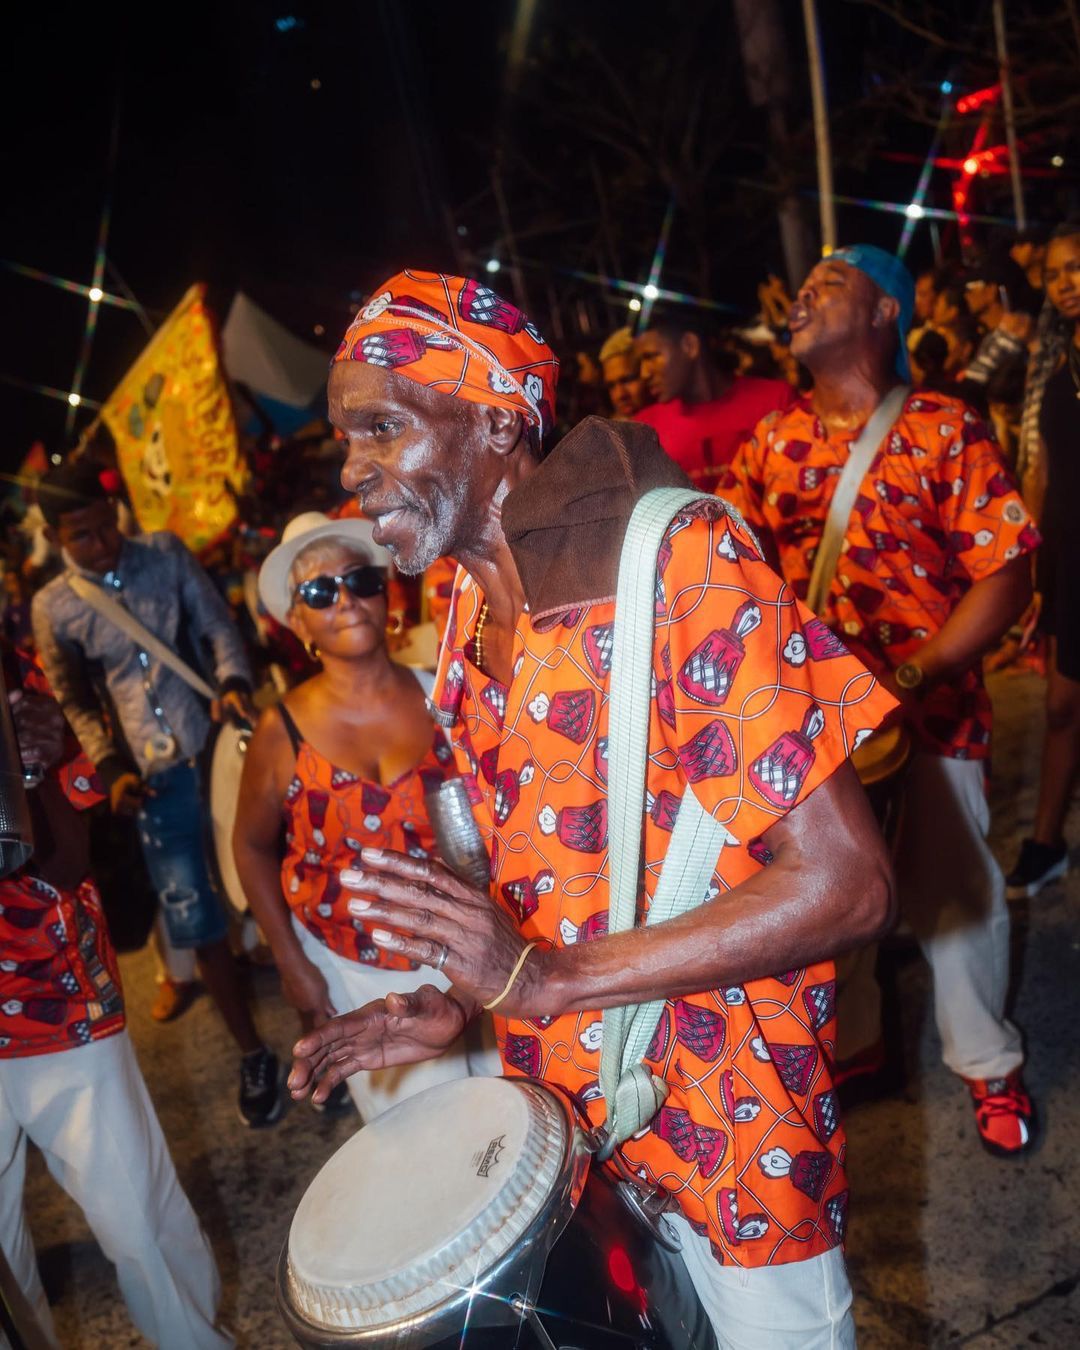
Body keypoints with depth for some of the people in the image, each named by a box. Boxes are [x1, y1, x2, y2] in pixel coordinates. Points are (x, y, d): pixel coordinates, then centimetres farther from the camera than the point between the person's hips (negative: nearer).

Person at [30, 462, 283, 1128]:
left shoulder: (167, 553, 2)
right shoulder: (52, 607, 1)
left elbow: (217, 624, 4)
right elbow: (78, 703, 8)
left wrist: (234, 680, -15)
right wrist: (113, 769, -5)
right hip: (155, 778, 0)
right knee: (198, 924, 2)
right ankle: (254, 1054, 20)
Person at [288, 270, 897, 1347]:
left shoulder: (680, 561, -21)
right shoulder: (471, 614, 3)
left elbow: (848, 885, -24)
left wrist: (544, 982, -26)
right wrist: (458, 1005, -3)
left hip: (726, 1112, -6)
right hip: (565, 1103, 6)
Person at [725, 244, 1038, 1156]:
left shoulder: (944, 429, -6)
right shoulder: (773, 442, 6)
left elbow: (1007, 575, -11)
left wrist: (913, 676, -21)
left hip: (929, 715, -3)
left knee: (953, 901, 10)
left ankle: (988, 1064, 35)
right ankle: (849, 1042, 41)